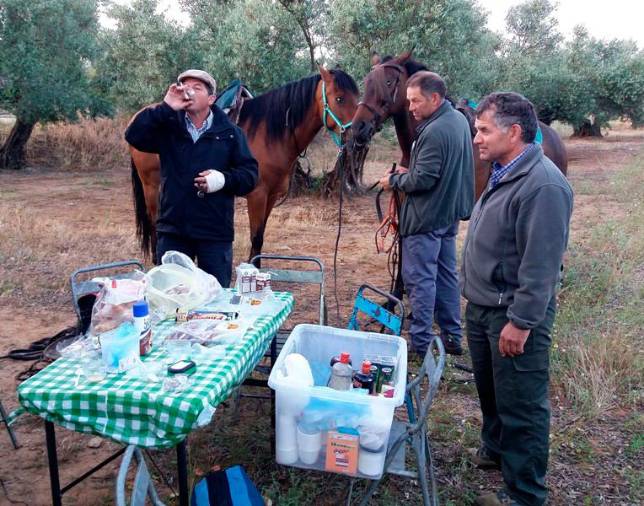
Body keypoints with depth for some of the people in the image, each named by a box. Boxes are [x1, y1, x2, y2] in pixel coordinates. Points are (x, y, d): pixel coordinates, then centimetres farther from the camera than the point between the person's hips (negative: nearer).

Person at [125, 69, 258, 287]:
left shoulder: (230, 133, 1)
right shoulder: (167, 127, 5)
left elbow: (250, 175, -1)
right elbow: (134, 136, -11)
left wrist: (224, 179, -20)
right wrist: (166, 107, -17)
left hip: (215, 232, -1)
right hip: (172, 230, 2)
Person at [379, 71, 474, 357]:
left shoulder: (434, 132, -23)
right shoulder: (459, 120, 9)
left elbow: (422, 179, -24)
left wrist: (394, 181, -7)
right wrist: (408, 172, 11)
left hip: (426, 216, -10)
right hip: (450, 212, 10)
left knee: (419, 279, 0)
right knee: (447, 274, 16)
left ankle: (421, 343, 8)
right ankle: (452, 338, 26)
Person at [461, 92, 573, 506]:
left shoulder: (543, 185, -23)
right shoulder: (503, 174, 9)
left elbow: (540, 266, -25)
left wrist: (520, 322, -23)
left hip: (514, 315, -9)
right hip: (482, 306, 9)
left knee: (521, 405, 5)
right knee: (490, 390, 25)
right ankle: (496, 448, 47)